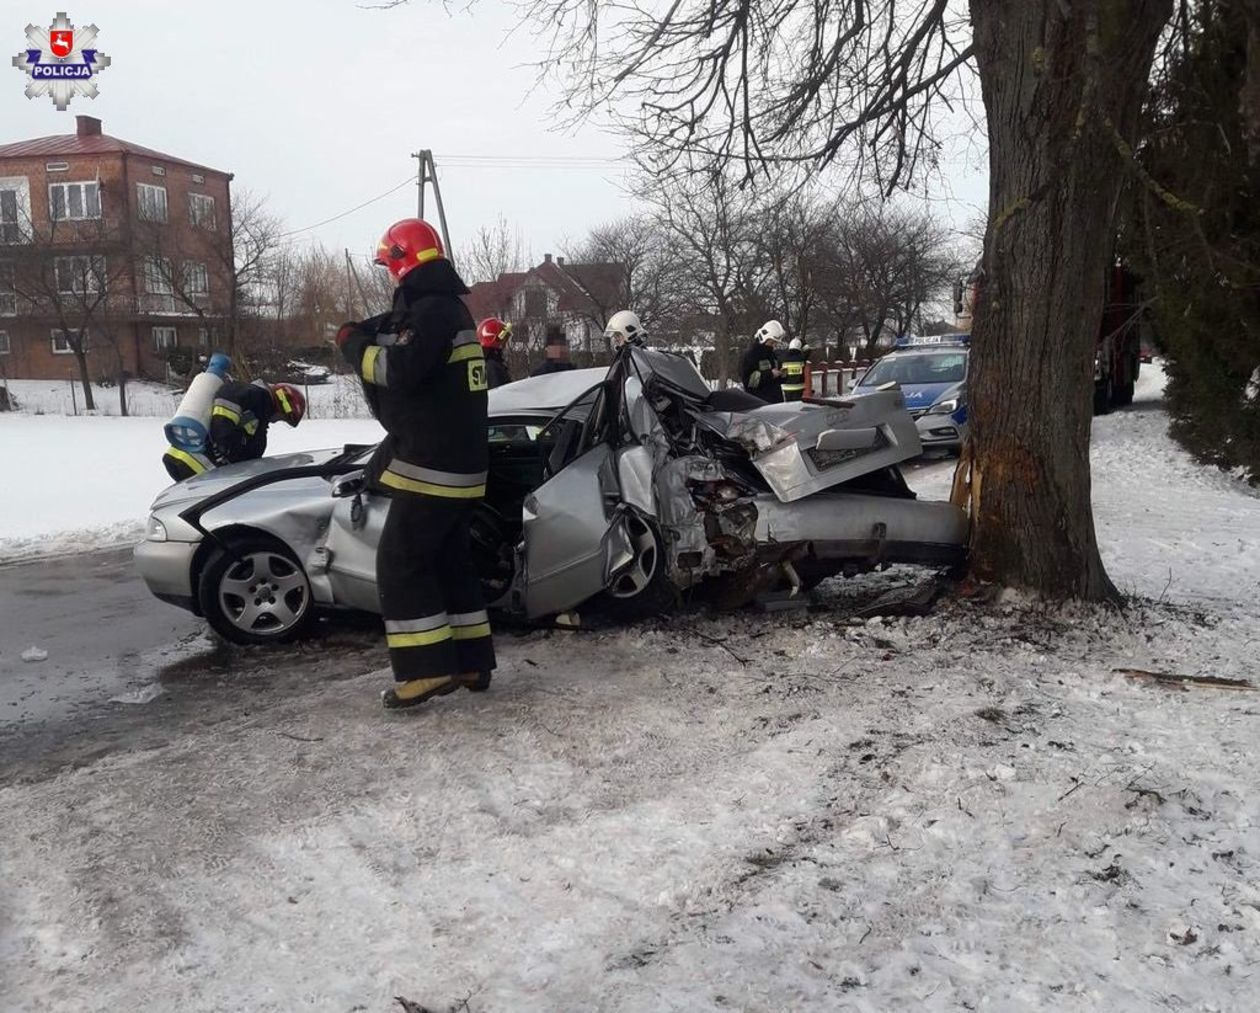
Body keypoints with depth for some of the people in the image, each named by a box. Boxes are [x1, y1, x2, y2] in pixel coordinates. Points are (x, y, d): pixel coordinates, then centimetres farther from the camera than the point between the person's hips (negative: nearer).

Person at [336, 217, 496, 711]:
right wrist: (373, 336, 10)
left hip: (433, 464, -10)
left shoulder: (432, 309, -15)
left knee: (400, 563, -5)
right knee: (450, 560, 14)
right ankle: (471, 661, 18)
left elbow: (400, 370, -27)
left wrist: (354, 345, -11)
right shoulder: (448, 306, 18)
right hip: (457, 463, 10)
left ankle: (426, 669, -4)